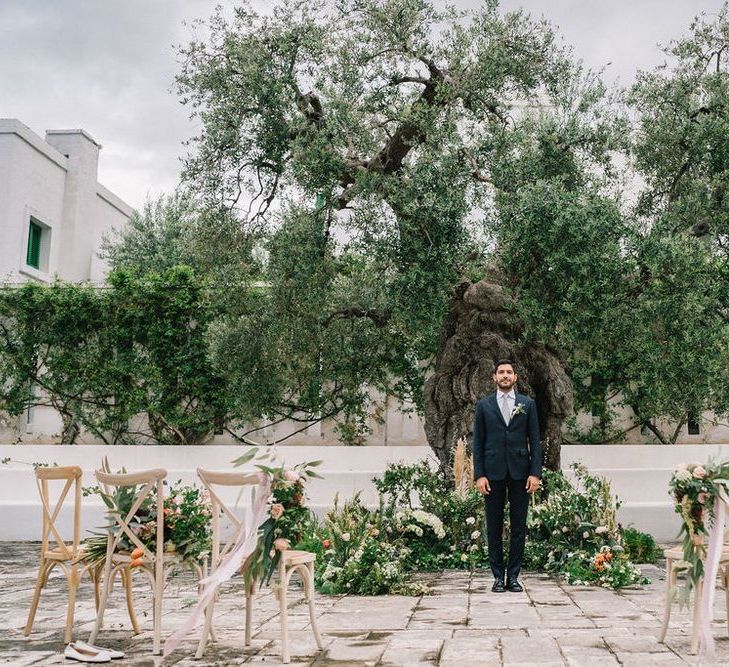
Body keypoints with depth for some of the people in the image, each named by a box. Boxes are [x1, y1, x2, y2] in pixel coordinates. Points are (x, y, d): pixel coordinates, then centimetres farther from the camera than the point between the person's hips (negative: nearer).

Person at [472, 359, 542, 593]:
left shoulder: (527, 404, 8)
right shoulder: (483, 405, 6)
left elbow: (535, 440, 5)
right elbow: (478, 442, 4)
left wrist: (535, 472, -4)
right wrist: (479, 474, -5)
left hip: (520, 472, 1)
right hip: (493, 472, 0)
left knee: (519, 526, 3)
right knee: (494, 527, 4)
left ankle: (513, 576, 11)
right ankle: (498, 576, 11)